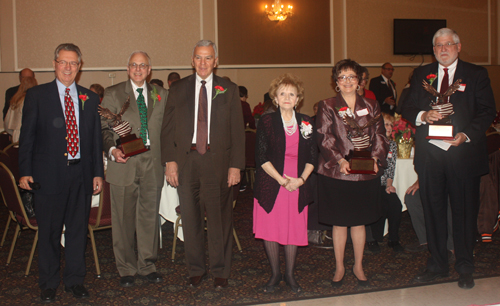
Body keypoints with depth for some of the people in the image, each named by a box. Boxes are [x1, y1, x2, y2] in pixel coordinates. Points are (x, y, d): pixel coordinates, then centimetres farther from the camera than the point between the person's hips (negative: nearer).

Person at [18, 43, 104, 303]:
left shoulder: (90, 98, 11)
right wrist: (25, 171, -6)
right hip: (49, 174, -3)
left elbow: (96, 137, 12)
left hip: (81, 173, 3)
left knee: (78, 230, 10)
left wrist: (98, 172, 8)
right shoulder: (36, 95, 2)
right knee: (49, 232, 5)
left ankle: (75, 280, 25)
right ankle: (48, 284, 21)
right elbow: (27, 136, 1)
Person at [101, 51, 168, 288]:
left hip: (153, 163, 2)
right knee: (124, 219, 3)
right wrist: (112, 149, -15)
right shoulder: (112, 94, 5)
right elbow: (104, 128, 2)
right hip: (123, 163, -2)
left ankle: (146, 266, 22)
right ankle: (126, 269, 17)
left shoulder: (161, 95, 12)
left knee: (149, 216, 9)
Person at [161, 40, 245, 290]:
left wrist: (236, 165, -4)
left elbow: (237, 130, 3)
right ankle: (196, 270, 22)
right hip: (186, 160, 2)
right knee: (190, 218, 8)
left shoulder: (229, 90, 7)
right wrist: (170, 161, -3)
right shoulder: (178, 89, 10)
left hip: (218, 160, -1)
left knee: (219, 218, 2)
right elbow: (167, 129, 8)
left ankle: (220, 271, 17)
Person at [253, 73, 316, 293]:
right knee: (269, 230, 0)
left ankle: (290, 274, 20)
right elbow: (262, 157, -6)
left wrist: (301, 179, -8)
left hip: (298, 185, 2)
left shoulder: (306, 123, 8)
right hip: (270, 185, -2)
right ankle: (275, 274, 18)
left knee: (294, 230, 4)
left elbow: (312, 157, 7)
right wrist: (281, 179, -14)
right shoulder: (267, 122, 0)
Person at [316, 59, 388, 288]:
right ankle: (339, 267, 22)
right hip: (336, 172, -2)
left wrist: (375, 157, -10)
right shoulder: (327, 107, 3)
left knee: (359, 221, 11)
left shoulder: (371, 106, 11)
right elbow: (324, 138, -6)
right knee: (339, 223, 6)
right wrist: (340, 159, -19)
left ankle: (358, 266, 26)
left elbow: (380, 135, 7)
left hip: (366, 172, 2)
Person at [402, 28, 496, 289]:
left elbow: (487, 112, -1)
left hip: (463, 152, -2)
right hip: (429, 153, 3)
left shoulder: (476, 74, 4)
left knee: (465, 211, 4)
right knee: (433, 211, 10)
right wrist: (423, 116, -12)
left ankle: (465, 269, 18)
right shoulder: (421, 74, 12)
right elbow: (408, 108, 10)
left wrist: (466, 135, -16)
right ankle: (437, 265, 24)